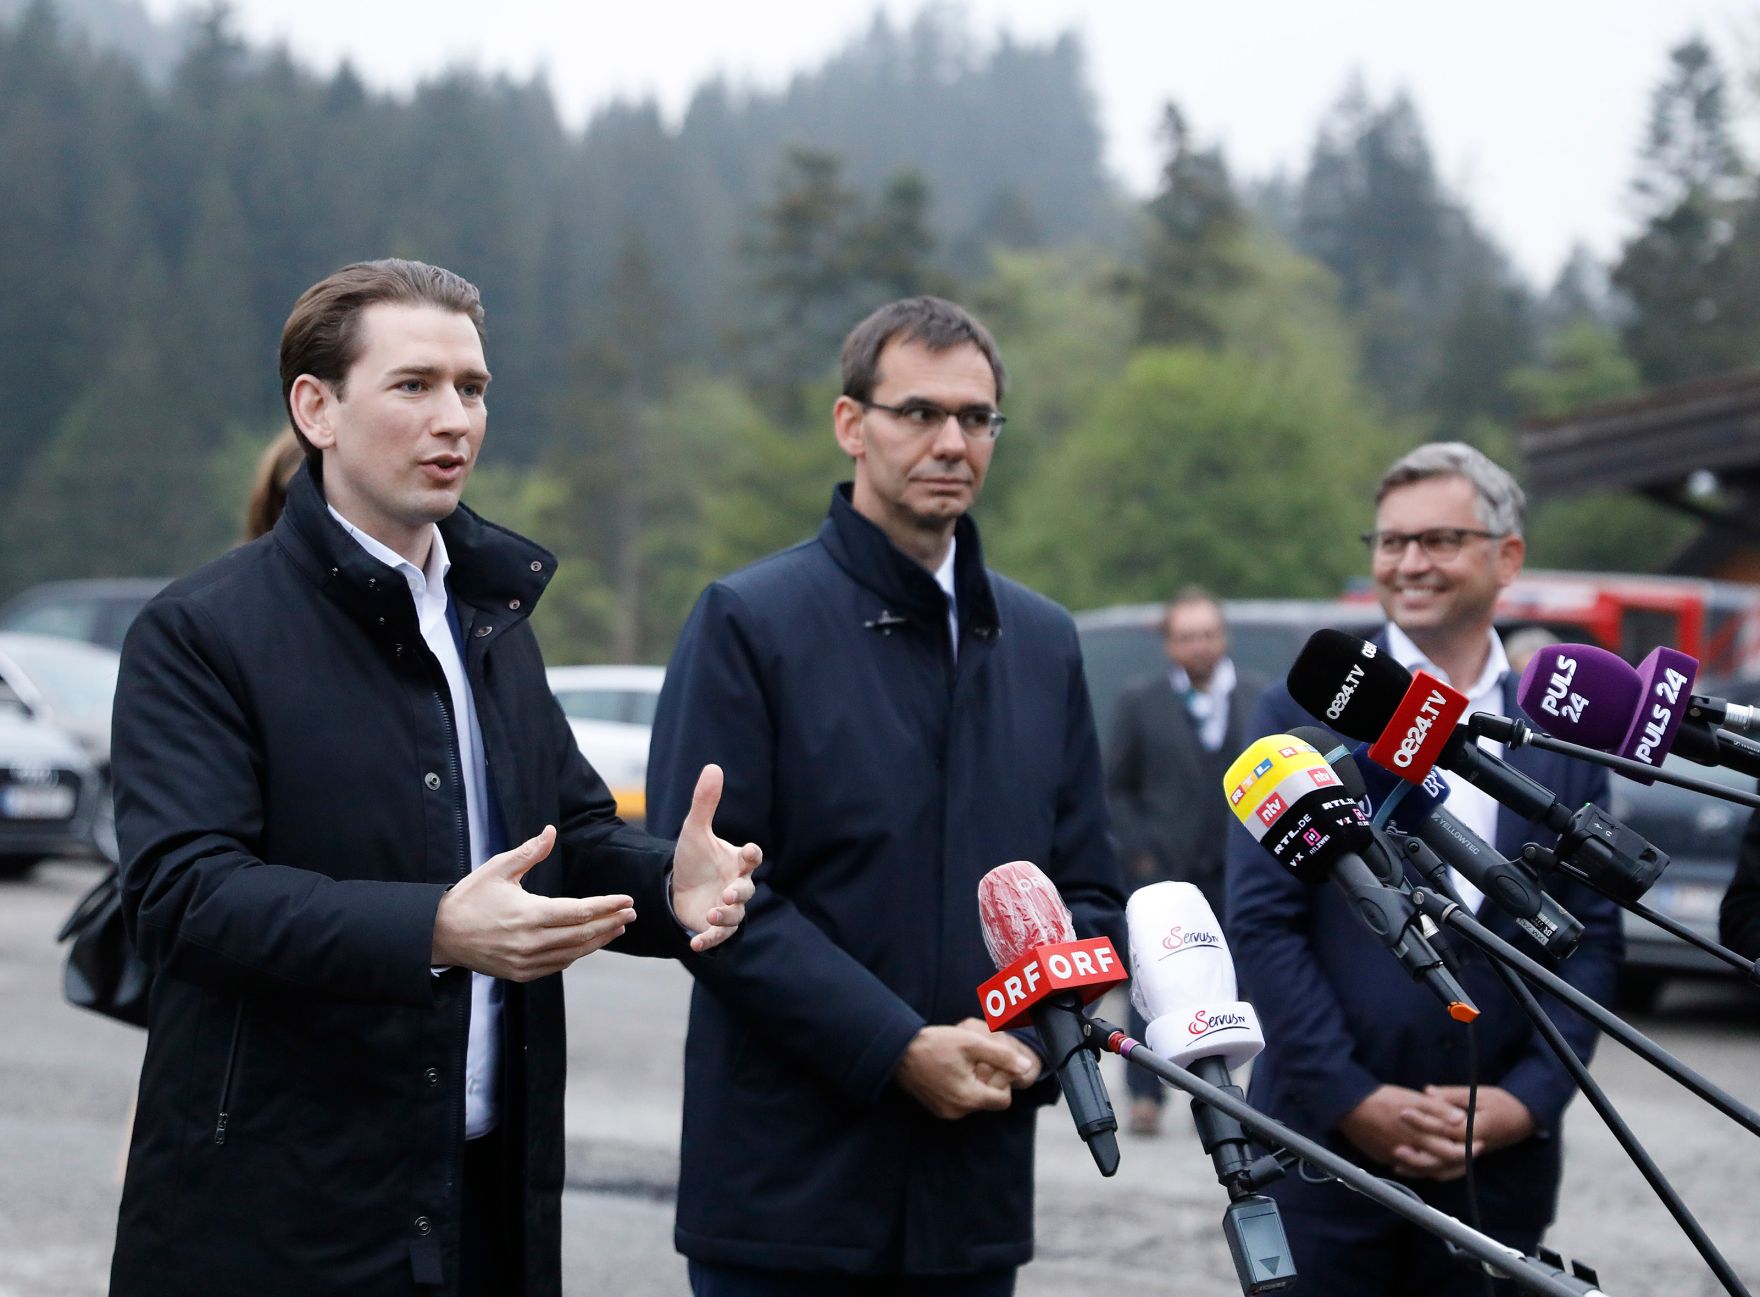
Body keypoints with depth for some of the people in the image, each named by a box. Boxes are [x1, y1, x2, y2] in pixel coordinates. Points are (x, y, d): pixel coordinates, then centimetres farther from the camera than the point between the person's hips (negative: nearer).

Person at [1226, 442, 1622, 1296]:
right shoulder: (1305, 713, 1)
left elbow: (1593, 938, 6)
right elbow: (1261, 923, -4)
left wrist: (1527, 1098, -6)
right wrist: (1353, 1100, -10)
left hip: (1500, 1154, 2)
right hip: (1326, 1145, -2)